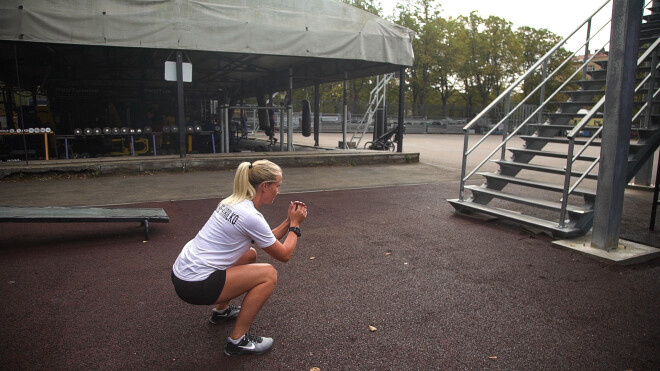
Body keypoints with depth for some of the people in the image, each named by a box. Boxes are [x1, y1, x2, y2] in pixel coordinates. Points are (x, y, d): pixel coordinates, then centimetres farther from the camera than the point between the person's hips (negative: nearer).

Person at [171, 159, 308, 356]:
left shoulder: (233, 202, 8)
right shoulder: (250, 217, -20)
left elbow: (267, 240, 19)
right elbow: (284, 255, -7)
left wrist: (289, 221, 12)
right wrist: (295, 224, 4)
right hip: (194, 286, -10)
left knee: (250, 254, 24)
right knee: (269, 274, -7)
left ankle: (222, 310, 37)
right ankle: (238, 340, 0)